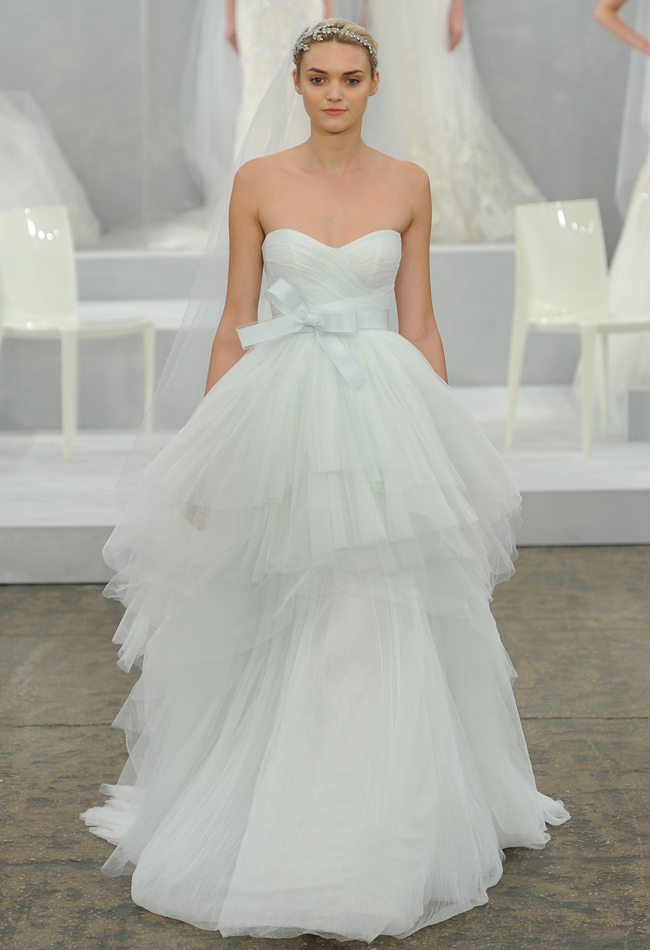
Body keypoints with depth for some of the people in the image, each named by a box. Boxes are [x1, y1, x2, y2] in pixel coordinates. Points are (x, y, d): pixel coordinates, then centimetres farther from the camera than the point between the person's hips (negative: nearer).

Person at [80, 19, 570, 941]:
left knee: (381, 634, -1)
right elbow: (234, 322, 4)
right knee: (275, 633, 5)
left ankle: (378, 841, 12)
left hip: (384, 414, 1)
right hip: (281, 412, 0)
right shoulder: (257, 182, 2)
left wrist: (445, 443, 4)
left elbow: (420, 323, 7)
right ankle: (267, 826, 22)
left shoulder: (407, 184, 5)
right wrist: (208, 445, 1)